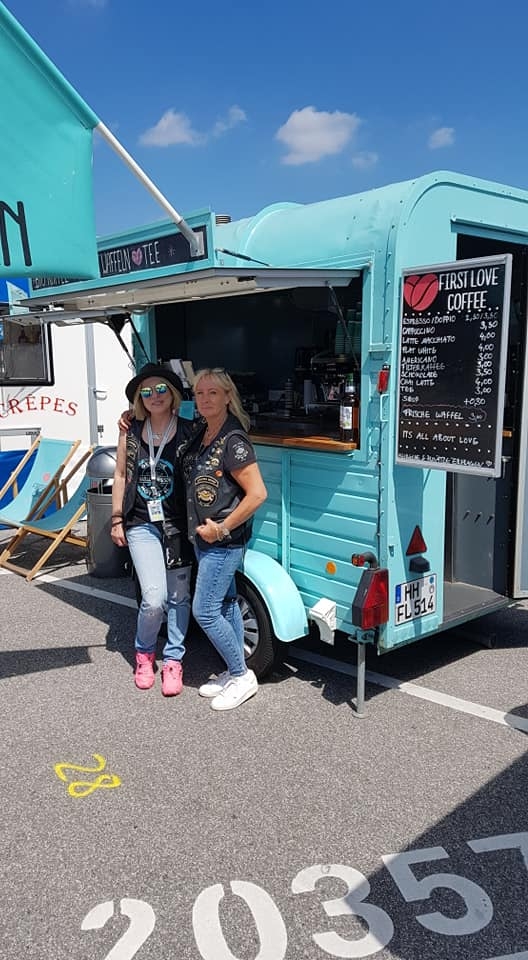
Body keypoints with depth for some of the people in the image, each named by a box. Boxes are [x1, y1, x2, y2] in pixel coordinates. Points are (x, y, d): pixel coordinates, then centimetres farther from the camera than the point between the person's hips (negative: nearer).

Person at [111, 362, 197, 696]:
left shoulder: (188, 431, -5)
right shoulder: (131, 431, 2)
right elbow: (121, 476, 9)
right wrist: (117, 520, 8)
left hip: (179, 525, 0)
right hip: (142, 525, 0)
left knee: (178, 596, 9)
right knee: (154, 598, -8)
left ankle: (173, 660, 27)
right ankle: (144, 651, 21)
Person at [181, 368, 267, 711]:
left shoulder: (233, 440, -20)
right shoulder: (200, 435, 6)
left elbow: (257, 493, -23)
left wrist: (222, 528, -19)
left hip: (224, 541, -9)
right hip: (204, 538, 9)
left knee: (204, 611, -4)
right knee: (226, 604, 16)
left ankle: (242, 676, 12)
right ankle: (235, 672, 29)